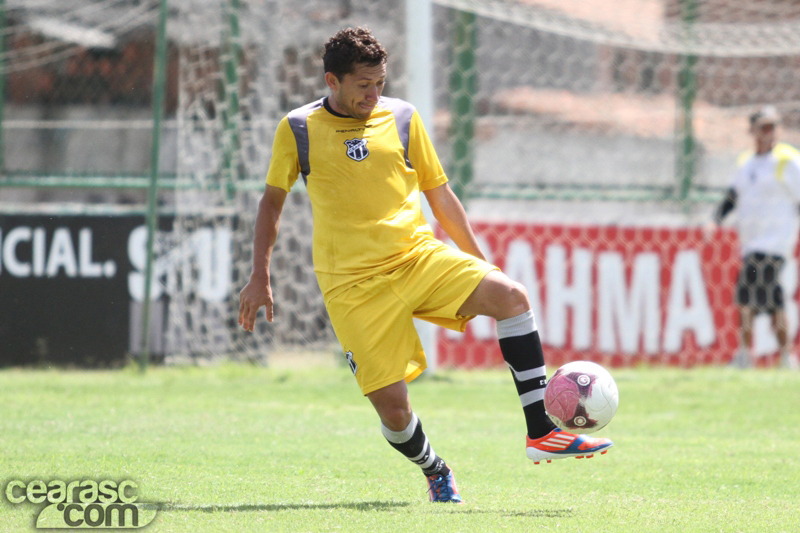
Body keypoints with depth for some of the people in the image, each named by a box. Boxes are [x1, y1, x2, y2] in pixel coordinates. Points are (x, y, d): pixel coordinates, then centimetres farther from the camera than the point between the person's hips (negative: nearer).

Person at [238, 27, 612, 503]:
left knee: (511, 296, -24)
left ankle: (540, 433, -21)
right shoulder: (298, 129, 1)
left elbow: (439, 193, 14)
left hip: (418, 255, 2)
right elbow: (272, 199, 13)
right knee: (392, 407, -11)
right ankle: (436, 473, 22)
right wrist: (260, 278, 8)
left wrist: (479, 263, 13)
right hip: (352, 282, -2)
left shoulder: (402, 118, 7)